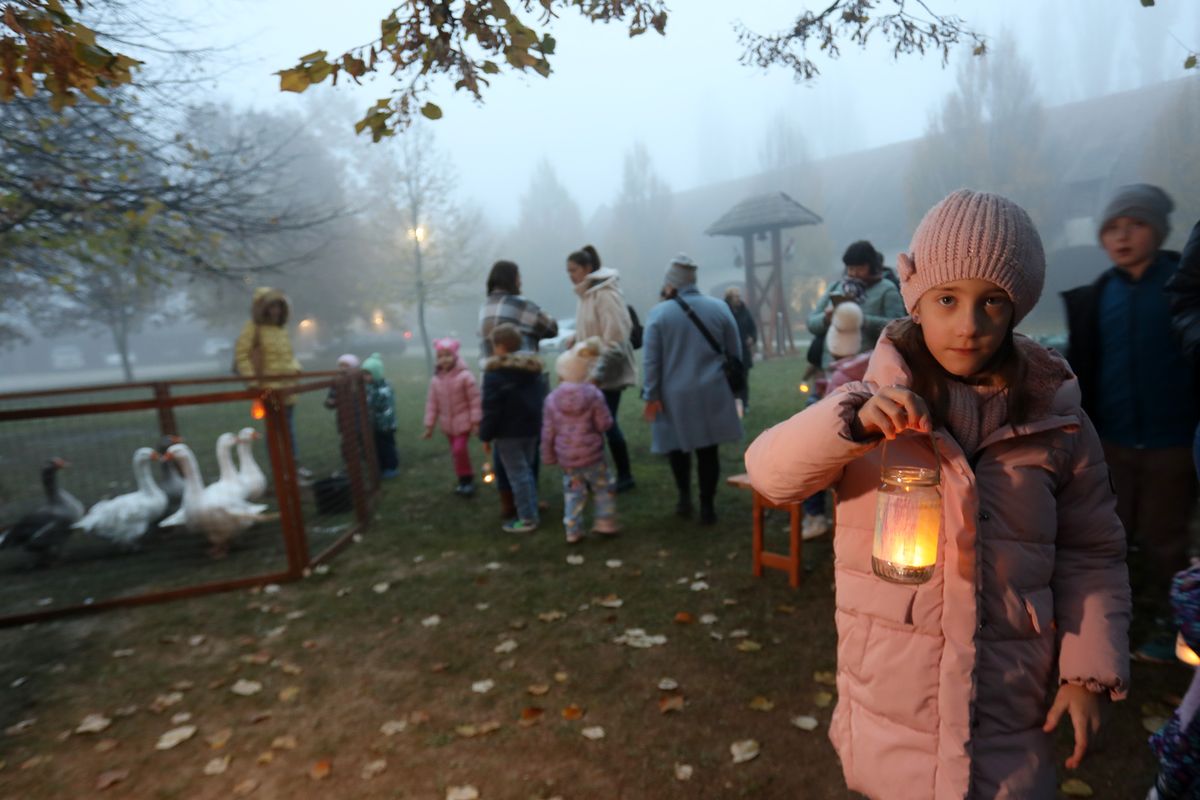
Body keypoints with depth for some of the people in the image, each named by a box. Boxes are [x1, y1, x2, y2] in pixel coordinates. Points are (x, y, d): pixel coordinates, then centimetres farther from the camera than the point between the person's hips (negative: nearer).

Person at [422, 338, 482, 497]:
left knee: (460, 449, -14)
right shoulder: (436, 379, -2)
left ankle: (466, 479, 6)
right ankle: (466, 479, 29)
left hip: (464, 421, -5)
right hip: (448, 424, 5)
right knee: (456, 451, 13)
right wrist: (429, 425, 3)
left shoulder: (465, 376, -15)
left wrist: (476, 421, -13)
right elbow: (432, 403, 3)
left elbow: (475, 400, -13)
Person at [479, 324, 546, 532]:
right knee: (527, 470, 18)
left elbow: (491, 409, -17)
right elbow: (540, 399, 15)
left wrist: (486, 435, -8)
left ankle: (527, 519, 4)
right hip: (531, 428, 8)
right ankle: (531, 513, 24)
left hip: (508, 432, -8)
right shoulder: (534, 369, 8)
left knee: (517, 475, -1)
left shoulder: (495, 373, -15)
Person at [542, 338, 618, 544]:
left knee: (573, 493, 12)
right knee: (602, 488, 14)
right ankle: (606, 522, 16)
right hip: (592, 455, -3)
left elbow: (548, 432, 2)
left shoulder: (552, 399, -2)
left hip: (566, 457, 3)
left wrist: (548, 455, 13)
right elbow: (604, 424, -9)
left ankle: (573, 531, 13)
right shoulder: (594, 395, -9)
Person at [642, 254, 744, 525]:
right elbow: (735, 353, 7)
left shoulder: (659, 313, -7)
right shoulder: (719, 307, 1)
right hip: (712, 394, 2)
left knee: (678, 446, 19)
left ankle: (684, 497, 21)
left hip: (674, 396, -1)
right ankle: (707, 506, 12)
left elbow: (651, 360, -7)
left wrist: (651, 395, -2)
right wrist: (731, 386, 18)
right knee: (708, 450, 8)